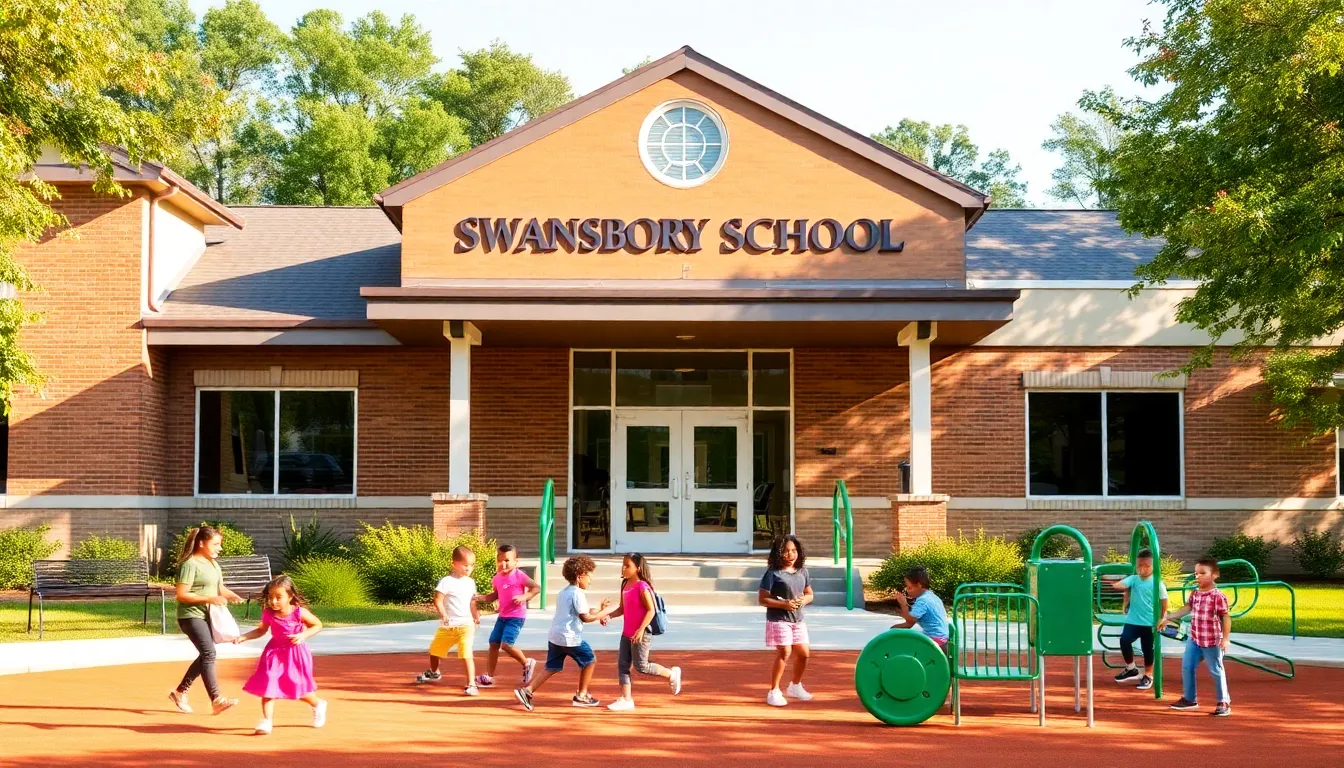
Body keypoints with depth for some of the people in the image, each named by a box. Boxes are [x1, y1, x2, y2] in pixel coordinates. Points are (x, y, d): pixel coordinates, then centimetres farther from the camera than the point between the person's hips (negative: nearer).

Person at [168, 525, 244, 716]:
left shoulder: (213, 563, 13)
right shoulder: (190, 564, -13)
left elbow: (219, 588, 19)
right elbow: (181, 594, -18)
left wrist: (231, 595, -3)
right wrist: (209, 599, -23)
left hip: (207, 616, 9)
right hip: (191, 616, -9)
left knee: (205, 656, 13)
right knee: (209, 653, -18)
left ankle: (180, 692, 27)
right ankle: (216, 700, -20)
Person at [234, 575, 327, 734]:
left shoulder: (299, 612, -17)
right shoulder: (268, 614, -9)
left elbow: (318, 625, -6)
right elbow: (261, 630, 9)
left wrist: (303, 635, -21)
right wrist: (243, 637, -4)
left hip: (295, 654, -3)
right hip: (275, 653, 3)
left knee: (298, 688, 9)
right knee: (268, 685, -9)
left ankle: (318, 705, 40)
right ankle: (266, 721, -2)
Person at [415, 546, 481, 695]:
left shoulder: (470, 582, 3)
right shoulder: (447, 581, -12)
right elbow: (437, 600, -17)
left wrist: (476, 616, 1)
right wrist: (443, 614, -30)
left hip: (466, 624, 0)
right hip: (447, 626, 0)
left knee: (466, 654, -19)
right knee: (435, 649, 21)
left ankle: (471, 684, -17)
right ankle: (434, 673, 52)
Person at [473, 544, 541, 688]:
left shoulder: (519, 576, -14)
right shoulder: (497, 578, 6)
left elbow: (537, 588, -12)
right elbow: (495, 596, 17)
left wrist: (524, 597, -25)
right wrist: (479, 598, 2)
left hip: (516, 617, -7)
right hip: (502, 616, 7)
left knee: (506, 645, -18)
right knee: (493, 644, 7)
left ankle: (527, 663, 6)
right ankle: (489, 677, 15)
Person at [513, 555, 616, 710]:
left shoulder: (563, 592, 19)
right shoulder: (578, 593, -12)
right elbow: (586, 618, -14)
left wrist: (599, 611, 18)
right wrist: (605, 612, -5)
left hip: (554, 637, 8)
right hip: (570, 638, -8)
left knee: (551, 668, 11)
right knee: (589, 659, 11)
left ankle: (527, 690, -4)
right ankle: (581, 695, 17)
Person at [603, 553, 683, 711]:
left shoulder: (642, 586, -17)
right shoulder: (625, 585, 8)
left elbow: (651, 610, -19)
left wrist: (641, 629, -27)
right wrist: (608, 616, 0)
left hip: (641, 634, -8)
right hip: (627, 633, 8)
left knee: (641, 667, -2)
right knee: (622, 665, 5)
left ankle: (672, 674, 17)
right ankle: (626, 699, 9)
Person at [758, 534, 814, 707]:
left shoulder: (802, 572, 6)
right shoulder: (773, 573, -12)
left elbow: (810, 594, 17)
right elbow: (762, 599, -13)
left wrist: (804, 600, -7)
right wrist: (784, 604, -21)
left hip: (797, 620, 6)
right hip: (778, 620, -6)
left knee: (804, 653, 10)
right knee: (784, 653, -14)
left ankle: (795, 686, 33)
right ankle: (774, 692, -3)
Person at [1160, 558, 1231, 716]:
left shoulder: (1218, 596, -16)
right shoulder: (1195, 594, 6)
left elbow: (1226, 617, -15)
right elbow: (1186, 608, 17)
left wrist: (1225, 639, -18)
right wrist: (1168, 618, 15)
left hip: (1212, 641, -7)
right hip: (1194, 638, 7)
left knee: (1216, 671, 2)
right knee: (1186, 667, 10)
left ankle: (1224, 703, 13)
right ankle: (1189, 699, 24)